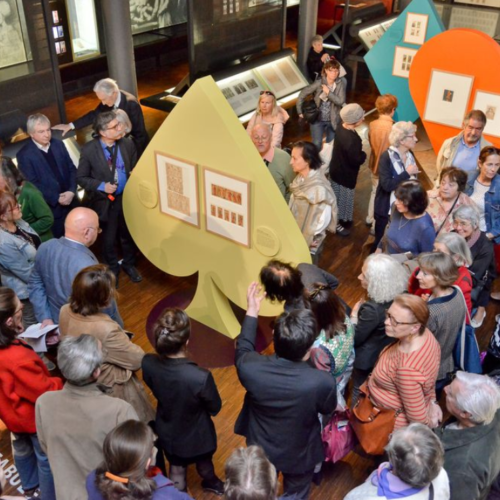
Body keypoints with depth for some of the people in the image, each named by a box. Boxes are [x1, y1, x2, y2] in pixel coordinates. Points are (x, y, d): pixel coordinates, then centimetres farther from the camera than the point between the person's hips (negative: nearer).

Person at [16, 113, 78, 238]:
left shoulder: (58, 144, 6)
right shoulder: (24, 155, -10)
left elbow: (72, 169, 7)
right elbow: (32, 184, -13)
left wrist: (72, 191, -9)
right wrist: (56, 198, -17)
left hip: (71, 201, 5)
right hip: (51, 207, -4)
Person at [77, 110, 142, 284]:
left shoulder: (127, 144, -7)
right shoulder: (89, 150, -16)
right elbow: (81, 178, -9)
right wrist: (101, 186, -23)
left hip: (127, 198, 3)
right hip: (105, 201, -2)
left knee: (128, 235, 21)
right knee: (109, 239, 15)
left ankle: (129, 264, 45)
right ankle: (112, 270, 39)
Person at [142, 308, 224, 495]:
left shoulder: (148, 364, -28)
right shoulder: (201, 377, -41)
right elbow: (215, 408, -20)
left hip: (167, 432, 2)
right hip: (196, 436, -2)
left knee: (176, 470, 32)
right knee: (204, 463, 33)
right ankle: (210, 482, 63)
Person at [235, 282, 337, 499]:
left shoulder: (251, 368, -34)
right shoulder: (322, 382, -39)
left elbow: (242, 349, -6)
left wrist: (252, 311, 2)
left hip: (260, 449, 2)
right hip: (299, 455, -2)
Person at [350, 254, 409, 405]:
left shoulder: (373, 309, -40)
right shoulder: (399, 294, -18)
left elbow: (355, 338, -23)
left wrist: (354, 314, -13)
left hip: (368, 359, -7)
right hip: (387, 352, 7)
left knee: (360, 391, 22)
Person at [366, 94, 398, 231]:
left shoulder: (372, 125, -8)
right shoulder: (392, 128, -27)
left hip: (375, 164, 7)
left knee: (375, 191, 27)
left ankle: (370, 218, 44)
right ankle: (377, 226, 21)